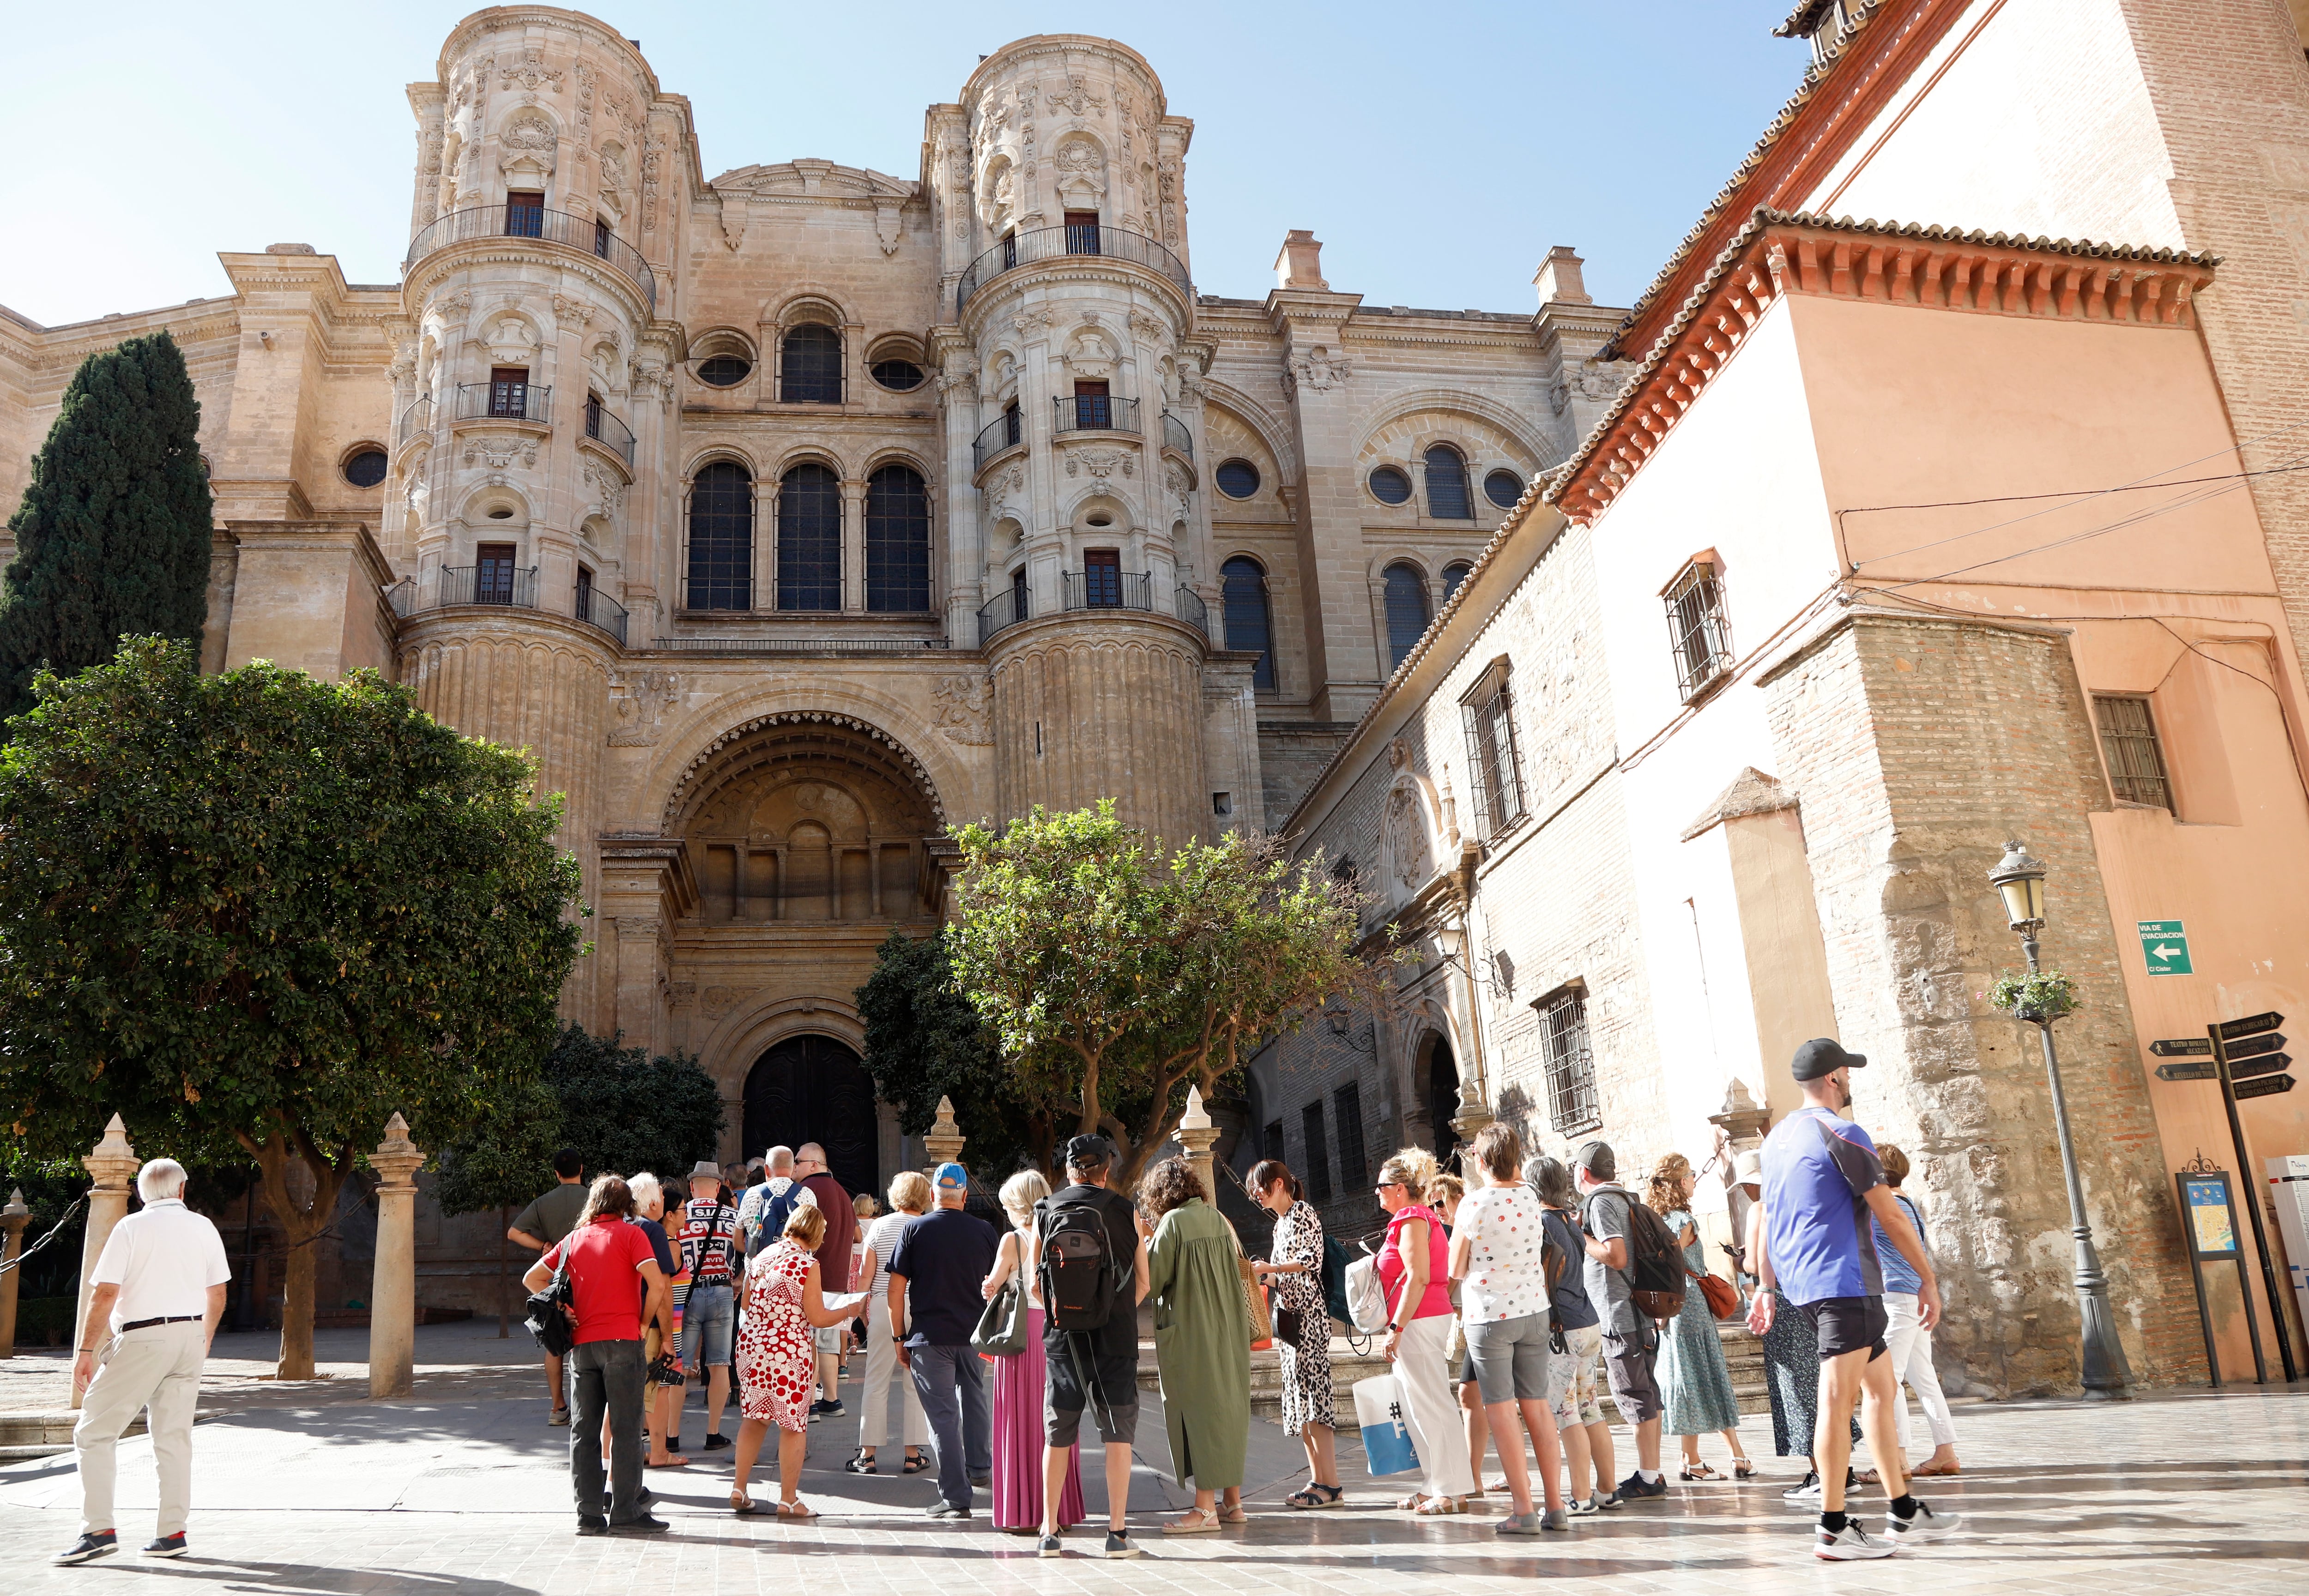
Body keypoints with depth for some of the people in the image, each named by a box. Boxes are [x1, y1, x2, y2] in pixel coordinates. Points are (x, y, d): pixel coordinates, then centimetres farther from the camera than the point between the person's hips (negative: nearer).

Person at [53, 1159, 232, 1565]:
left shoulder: (130, 1228, -4)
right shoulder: (204, 1228, 9)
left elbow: (105, 1294, -11)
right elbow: (217, 1295, 12)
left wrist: (85, 1350, -6)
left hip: (142, 1338, -5)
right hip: (190, 1334, 5)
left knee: (94, 1432, 4)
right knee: (174, 1437, 10)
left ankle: (99, 1529, -4)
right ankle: (171, 1533, 10)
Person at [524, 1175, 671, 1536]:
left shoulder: (573, 1239, 13)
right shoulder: (630, 1234, -1)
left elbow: (531, 1279, 16)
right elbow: (656, 1283, -13)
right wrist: (644, 1322, -1)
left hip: (582, 1343, 4)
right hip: (622, 1340, -4)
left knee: (583, 1429, 8)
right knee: (626, 1427, -1)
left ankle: (589, 1513, 8)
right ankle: (625, 1509, -1)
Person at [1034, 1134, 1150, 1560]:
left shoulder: (1046, 1211, 2)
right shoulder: (1126, 1211, 0)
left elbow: (1036, 1280, 4)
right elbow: (1143, 1282, 5)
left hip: (1062, 1337, 1)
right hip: (1117, 1338, -1)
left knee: (1057, 1436, 10)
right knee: (1118, 1435, 6)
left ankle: (1049, 1532, 14)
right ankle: (1117, 1532, 5)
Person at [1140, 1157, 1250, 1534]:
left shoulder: (1172, 1223, -13)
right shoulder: (1217, 1219, 8)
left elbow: (1151, 1280, -14)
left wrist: (1146, 1248, 3)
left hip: (1189, 1333, -7)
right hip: (1228, 1329, 7)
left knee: (1198, 1411, -2)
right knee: (1228, 1407, 12)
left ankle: (1206, 1508, 1)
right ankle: (1232, 1500, 19)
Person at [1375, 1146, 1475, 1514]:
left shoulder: (1411, 1221, -12)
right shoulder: (1424, 1217, 19)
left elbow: (1418, 1278, -21)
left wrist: (1396, 1328, -22)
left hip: (1417, 1322, -10)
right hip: (1433, 1316, 10)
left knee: (1430, 1406, -6)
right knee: (1417, 1407, 13)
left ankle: (1452, 1491, -1)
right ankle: (1434, 1485, 18)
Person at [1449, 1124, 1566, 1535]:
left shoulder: (1473, 1204, -14)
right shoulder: (1531, 1198, 0)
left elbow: (1456, 1270, -7)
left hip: (1489, 1316, -5)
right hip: (1534, 1311, 5)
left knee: (1502, 1412, 0)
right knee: (1537, 1408, 11)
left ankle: (1524, 1511, 0)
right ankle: (1556, 1506, 13)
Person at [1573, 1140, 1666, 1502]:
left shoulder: (1601, 1202, -13)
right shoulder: (1627, 1198, 16)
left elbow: (1616, 1256, -22)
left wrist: (1581, 1237, -11)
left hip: (1621, 1317, -9)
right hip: (1643, 1313, 9)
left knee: (1634, 1397, -4)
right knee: (1647, 1394, 13)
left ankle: (1648, 1478, 0)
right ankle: (1652, 1473, 20)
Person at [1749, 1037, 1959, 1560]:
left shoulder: (1777, 1138, 15)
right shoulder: (1842, 1135, -11)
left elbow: (1764, 1219, 17)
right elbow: (1890, 1216, -11)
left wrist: (1767, 1287, 21)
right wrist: (1928, 1278, -3)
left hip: (1801, 1284, 9)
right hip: (1844, 1283, -9)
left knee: (1880, 1388, 16)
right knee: (1838, 1401, -6)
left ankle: (1905, 1513, 22)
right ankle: (1833, 1530, -3)